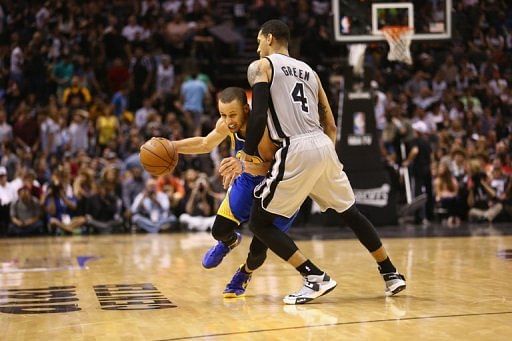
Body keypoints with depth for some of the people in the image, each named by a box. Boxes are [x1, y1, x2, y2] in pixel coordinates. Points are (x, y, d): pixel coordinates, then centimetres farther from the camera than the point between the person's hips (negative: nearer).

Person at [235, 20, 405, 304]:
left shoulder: (262, 66, 5)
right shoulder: (309, 71, 24)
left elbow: (259, 115, -10)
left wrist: (249, 152, 2)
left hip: (297, 150, -7)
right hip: (324, 145, 7)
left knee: (260, 223, 3)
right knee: (351, 213, 25)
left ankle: (316, 278, -6)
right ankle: (392, 274, 29)